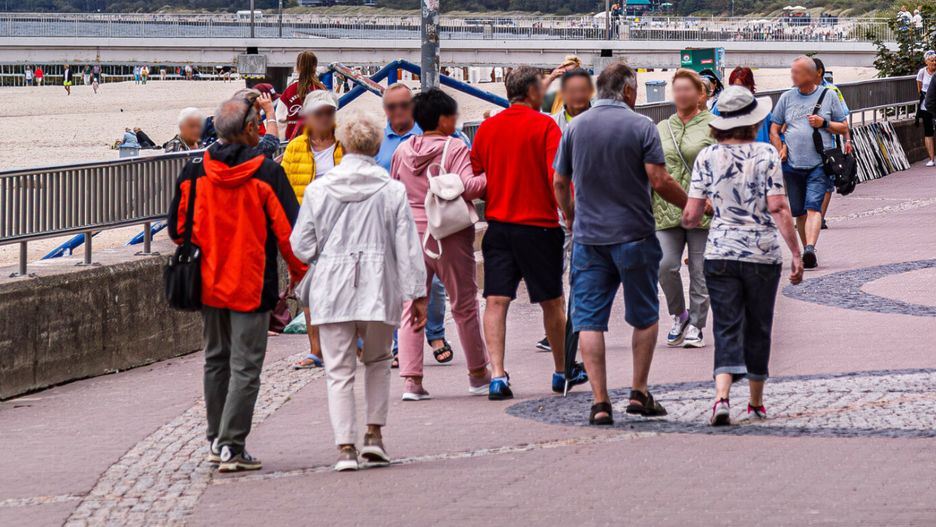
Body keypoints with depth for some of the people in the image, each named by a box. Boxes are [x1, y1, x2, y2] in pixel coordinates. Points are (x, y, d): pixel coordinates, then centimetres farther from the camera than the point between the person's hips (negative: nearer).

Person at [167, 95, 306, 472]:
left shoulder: (194, 173, 0)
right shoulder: (266, 174, -12)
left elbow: (178, 229, 7)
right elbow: (288, 231, -10)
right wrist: (299, 274, 5)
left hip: (209, 285, 5)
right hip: (251, 286, -5)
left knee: (216, 361, 18)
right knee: (245, 366, -2)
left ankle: (216, 440, 23)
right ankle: (232, 446, -7)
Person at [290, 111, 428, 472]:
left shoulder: (318, 189, -2)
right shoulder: (393, 191, -2)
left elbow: (301, 246, 3)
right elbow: (408, 248, -1)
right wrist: (417, 295, 4)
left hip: (332, 290, 0)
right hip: (379, 291, 0)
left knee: (339, 371, 3)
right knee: (377, 361, 21)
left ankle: (345, 447, -5)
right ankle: (374, 435, 13)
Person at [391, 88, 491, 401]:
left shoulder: (403, 150, 7)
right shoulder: (455, 149, -9)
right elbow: (468, 186, -21)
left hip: (410, 234, 4)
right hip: (449, 235, -4)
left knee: (411, 306, 4)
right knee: (465, 305, 10)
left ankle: (411, 379, -6)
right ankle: (478, 374, 20)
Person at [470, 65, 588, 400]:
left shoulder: (487, 128, 5)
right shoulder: (545, 126, -9)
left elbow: (475, 178, 11)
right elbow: (557, 175, -17)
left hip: (497, 224, 3)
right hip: (539, 225, -3)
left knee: (496, 301, 0)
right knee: (552, 302, 11)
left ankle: (497, 374, -12)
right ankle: (563, 371, 23)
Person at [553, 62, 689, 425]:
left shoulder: (576, 127, 4)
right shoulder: (641, 127, -6)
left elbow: (560, 183, 10)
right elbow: (659, 181, -11)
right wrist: (691, 205, 5)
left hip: (588, 236, 2)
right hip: (634, 234, -2)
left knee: (589, 320, 2)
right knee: (645, 317, 15)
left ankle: (600, 401, -6)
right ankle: (639, 392, 14)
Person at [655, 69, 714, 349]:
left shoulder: (712, 126, 1)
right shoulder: (662, 128, 14)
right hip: (667, 210, 3)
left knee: (700, 270, 0)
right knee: (665, 265, -9)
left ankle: (696, 325, 12)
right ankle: (679, 315, 13)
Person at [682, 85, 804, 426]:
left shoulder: (707, 157, -1)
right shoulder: (766, 155, -5)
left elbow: (691, 215, -2)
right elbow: (778, 209, -11)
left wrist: (688, 222, 22)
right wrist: (796, 254, -6)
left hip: (720, 254, 1)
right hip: (763, 255, 0)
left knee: (727, 329, 0)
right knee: (758, 328, 14)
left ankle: (721, 396, -21)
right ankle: (756, 404, 24)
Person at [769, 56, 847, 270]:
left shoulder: (828, 96, 6)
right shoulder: (787, 98, 11)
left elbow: (844, 128, 10)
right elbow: (774, 129, 14)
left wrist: (824, 123, -8)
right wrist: (780, 150, -2)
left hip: (819, 164, -3)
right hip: (792, 164, 3)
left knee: (813, 207, -18)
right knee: (799, 211, 7)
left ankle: (810, 249, -30)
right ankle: (806, 249, 18)